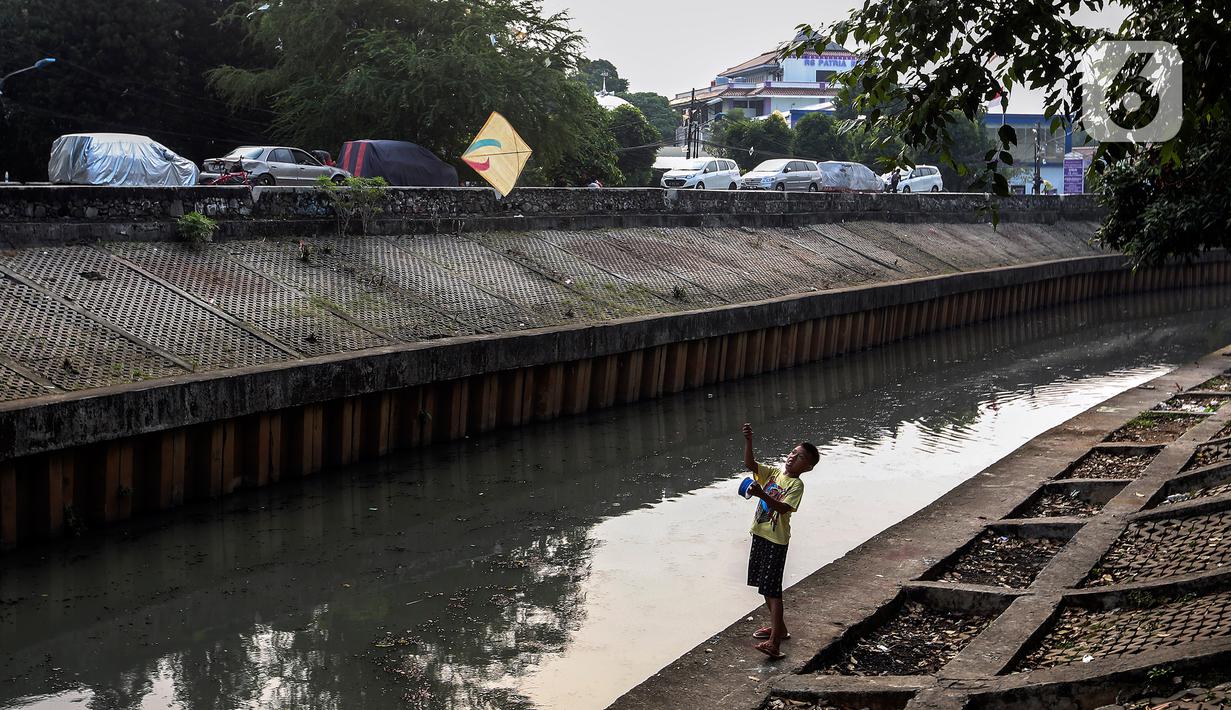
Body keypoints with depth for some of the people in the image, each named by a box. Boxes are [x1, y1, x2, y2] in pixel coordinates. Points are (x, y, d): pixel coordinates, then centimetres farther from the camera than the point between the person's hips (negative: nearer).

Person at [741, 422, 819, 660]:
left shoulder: (796, 485, -13)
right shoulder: (773, 472, 6)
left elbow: (783, 508, -26)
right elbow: (749, 464, -7)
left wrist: (761, 494, -39)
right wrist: (748, 441, -23)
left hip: (777, 540, -7)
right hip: (760, 534, 7)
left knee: (772, 589, -12)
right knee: (764, 584, 17)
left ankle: (774, 642, -15)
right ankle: (778, 627, 33)